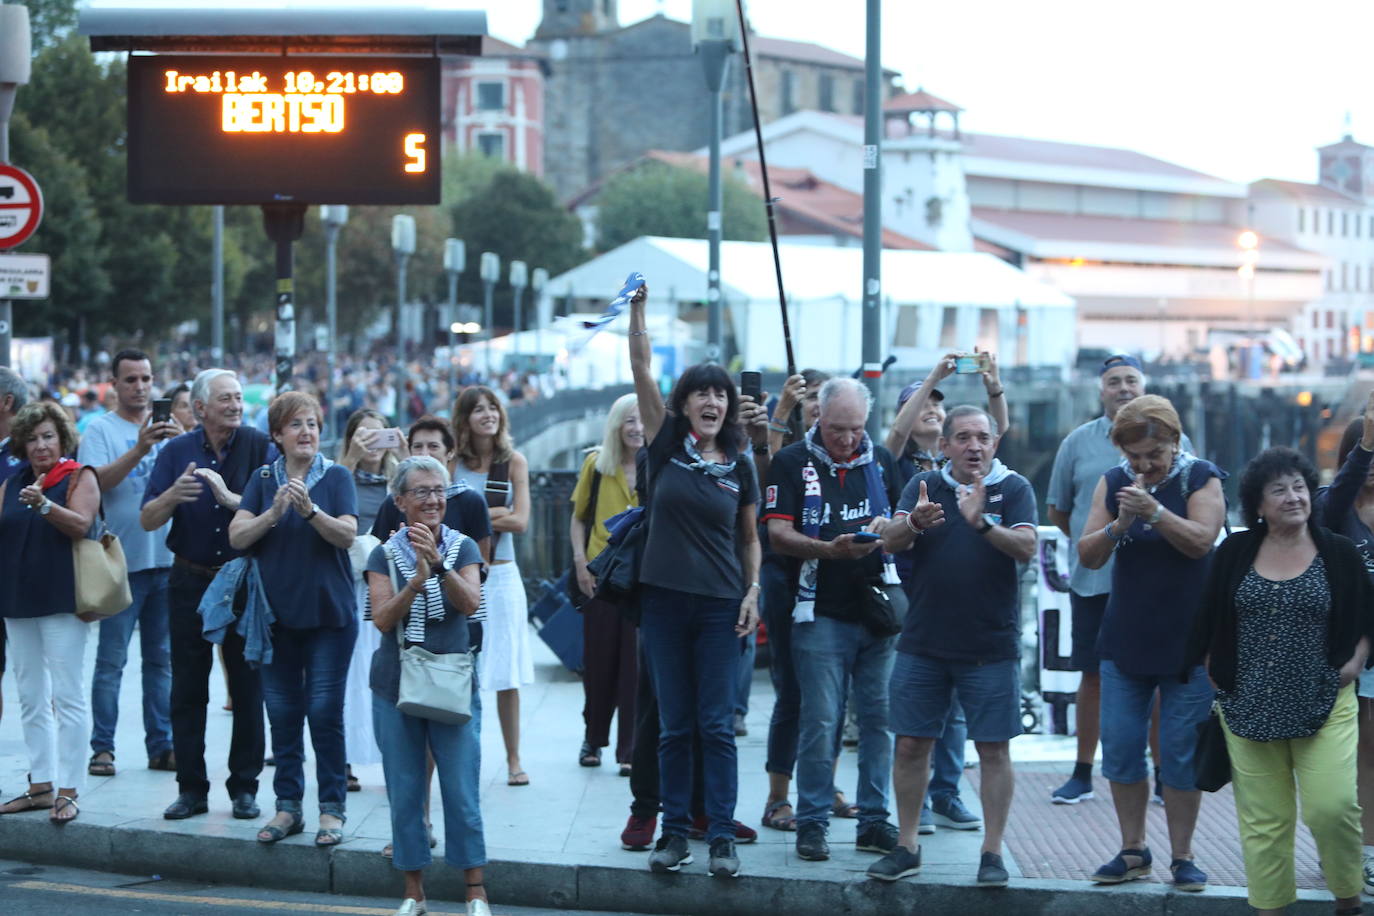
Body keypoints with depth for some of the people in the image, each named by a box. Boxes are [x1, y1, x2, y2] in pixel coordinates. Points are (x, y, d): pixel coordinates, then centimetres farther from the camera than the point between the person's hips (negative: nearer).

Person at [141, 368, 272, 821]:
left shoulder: (259, 447, -3)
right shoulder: (176, 452, 2)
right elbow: (147, 521, -2)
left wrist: (232, 499, -23)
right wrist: (173, 496, -22)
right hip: (191, 583, 2)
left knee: (248, 689, 2)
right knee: (187, 690, 4)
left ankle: (244, 787, 10)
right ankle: (191, 788, 11)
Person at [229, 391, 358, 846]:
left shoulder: (336, 477, 1)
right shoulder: (262, 480, 7)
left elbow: (347, 535, -11)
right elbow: (236, 536, -4)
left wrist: (310, 510, -26)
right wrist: (274, 513, -19)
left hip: (328, 613, -3)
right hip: (277, 614, 3)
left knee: (325, 711, -5)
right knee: (282, 713, 5)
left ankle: (332, 809, 2)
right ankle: (288, 806, 14)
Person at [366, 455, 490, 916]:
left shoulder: (462, 548, 2)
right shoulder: (385, 555, 2)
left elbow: (470, 603, -14)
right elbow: (383, 619, -9)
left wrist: (440, 563, -29)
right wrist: (417, 579, -25)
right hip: (396, 687, 1)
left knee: (462, 791, -3)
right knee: (404, 793, 5)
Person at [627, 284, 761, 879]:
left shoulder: (740, 467, 5)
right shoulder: (667, 446, 2)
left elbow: (750, 539, 11)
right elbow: (641, 371, -5)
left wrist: (753, 592, -2)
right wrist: (637, 309, -12)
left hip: (720, 606, 0)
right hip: (664, 600, 0)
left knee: (717, 725, 0)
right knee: (674, 725, 5)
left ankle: (721, 837, 2)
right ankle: (675, 831, 11)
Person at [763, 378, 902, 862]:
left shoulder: (880, 460, 13)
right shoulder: (793, 462, 1)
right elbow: (778, 534, -6)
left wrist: (889, 527, -5)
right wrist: (829, 549, -23)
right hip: (822, 613, -4)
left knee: (880, 717, 4)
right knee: (820, 722, -4)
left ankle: (875, 820, 12)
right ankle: (812, 823, 4)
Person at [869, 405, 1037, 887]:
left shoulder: (1013, 488, -2)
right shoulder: (924, 485, 5)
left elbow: (1026, 548, -15)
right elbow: (890, 542, -7)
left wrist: (982, 523, -32)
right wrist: (915, 523, -29)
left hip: (991, 644, -2)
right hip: (923, 643, 2)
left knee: (994, 749, 0)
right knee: (910, 745, 5)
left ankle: (992, 852, 7)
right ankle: (906, 847, 15)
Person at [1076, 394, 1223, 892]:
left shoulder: (1200, 478, -5)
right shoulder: (1113, 482, 4)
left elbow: (1201, 541, -19)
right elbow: (1088, 556, 0)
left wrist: (1154, 511, -32)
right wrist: (1118, 525, -19)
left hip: (1187, 642, -3)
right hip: (1125, 641, 4)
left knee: (1180, 753, -1)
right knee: (1120, 749, 4)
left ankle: (1182, 856, 10)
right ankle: (1133, 851, 17)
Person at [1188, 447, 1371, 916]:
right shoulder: (1235, 553, 4)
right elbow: (1208, 623, 11)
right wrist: (1213, 677, 8)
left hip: (1324, 706, -2)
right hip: (1248, 709, 2)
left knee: (1333, 806, -13)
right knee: (1263, 821, 3)